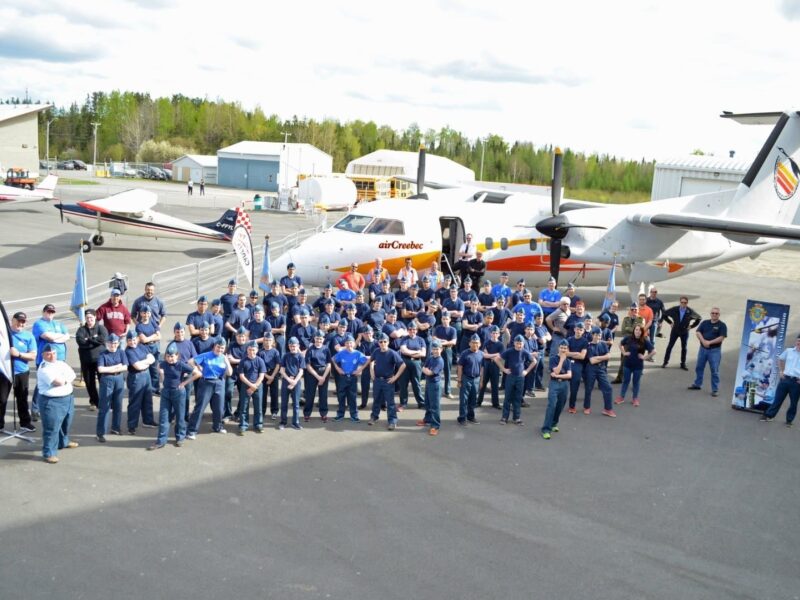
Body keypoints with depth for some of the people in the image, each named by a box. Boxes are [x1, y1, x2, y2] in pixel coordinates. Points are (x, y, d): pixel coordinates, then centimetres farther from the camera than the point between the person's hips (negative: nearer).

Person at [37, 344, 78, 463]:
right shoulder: (43, 368, -15)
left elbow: (72, 375, 4)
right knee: (51, 428, -6)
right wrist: (66, 378, -6)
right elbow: (59, 382, -25)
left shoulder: (61, 363, 11)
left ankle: (63, 442, 46)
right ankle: (49, 453, 0)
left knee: (65, 423, 24)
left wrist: (63, 379, -11)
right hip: (52, 401, -8)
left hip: (68, 397, 8)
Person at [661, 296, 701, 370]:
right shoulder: (674, 309, -13)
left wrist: (691, 326, 0)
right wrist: (670, 322, 1)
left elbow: (699, 318, 2)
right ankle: (665, 362, 11)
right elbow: (664, 314, 3)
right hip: (675, 330, 0)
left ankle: (683, 364, 18)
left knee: (684, 348, 8)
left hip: (684, 332, 0)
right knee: (670, 346, 2)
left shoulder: (690, 312, -13)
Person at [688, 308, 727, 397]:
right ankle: (697, 384, 30)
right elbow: (698, 332, 1)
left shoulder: (722, 325, -4)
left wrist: (709, 342, -17)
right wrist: (703, 341, -15)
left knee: (714, 370, -3)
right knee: (699, 367, 14)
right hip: (703, 348, 5)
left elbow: (721, 338, -13)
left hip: (715, 350, -5)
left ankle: (715, 389, 3)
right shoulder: (705, 323, 8)